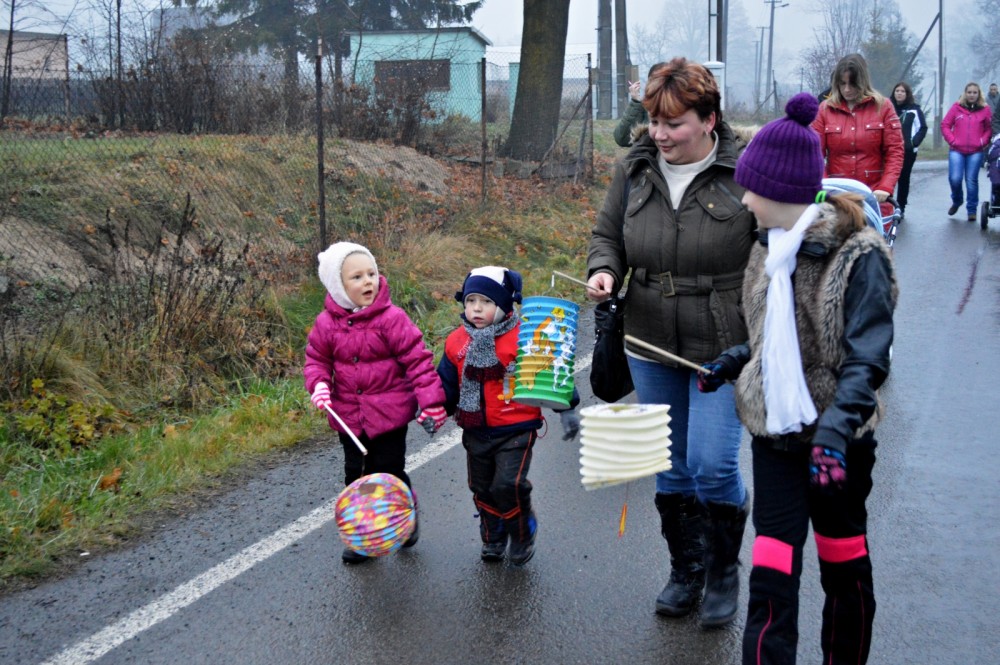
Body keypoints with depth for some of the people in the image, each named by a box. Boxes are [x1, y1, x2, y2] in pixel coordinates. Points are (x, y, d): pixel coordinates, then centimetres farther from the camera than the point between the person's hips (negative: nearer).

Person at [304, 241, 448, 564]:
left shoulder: (392, 318, -14)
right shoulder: (327, 323, -3)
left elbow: (417, 360, -14)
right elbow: (316, 358, 10)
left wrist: (431, 403, -17)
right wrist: (318, 384, -11)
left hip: (389, 413, -3)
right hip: (349, 415, 4)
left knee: (389, 471, 7)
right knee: (356, 474, 11)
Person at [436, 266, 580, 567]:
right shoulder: (457, 341, -2)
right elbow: (447, 383, 12)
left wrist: (566, 409, -4)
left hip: (516, 430, -5)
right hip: (476, 432, 5)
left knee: (509, 485, -13)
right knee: (482, 487, 15)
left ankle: (523, 536, 13)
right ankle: (493, 539, 37)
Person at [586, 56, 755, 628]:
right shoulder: (635, 170, 3)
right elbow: (608, 234, 15)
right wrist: (604, 269, -8)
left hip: (723, 347, -4)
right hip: (652, 346, 5)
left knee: (713, 464, -7)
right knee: (671, 468, 14)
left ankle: (725, 571, 19)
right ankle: (686, 570, 33)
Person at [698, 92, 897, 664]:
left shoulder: (858, 255, -15)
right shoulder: (772, 248, 6)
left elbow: (868, 356, -21)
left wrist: (836, 425, -33)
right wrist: (734, 362, 9)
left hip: (838, 440, -5)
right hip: (776, 430, 5)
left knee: (845, 568, 14)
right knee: (772, 575, 0)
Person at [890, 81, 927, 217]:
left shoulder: (914, 109, 0)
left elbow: (923, 128, 1)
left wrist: (914, 142, -9)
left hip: (908, 151, -1)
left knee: (903, 179, 6)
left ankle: (901, 208, 14)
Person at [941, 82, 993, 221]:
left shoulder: (985, 109, 3)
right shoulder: (956, 107, 3)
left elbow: (989, 128, 7)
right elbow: (945, 125, 6)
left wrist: (983, 141, -6)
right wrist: (952, 140, -3)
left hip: (976, 152, 0)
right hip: (956, 150, 0)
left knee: (971, 180, -1)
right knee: (955, 178, -9)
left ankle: (972, 209, 11)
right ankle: (956, 201, 20)